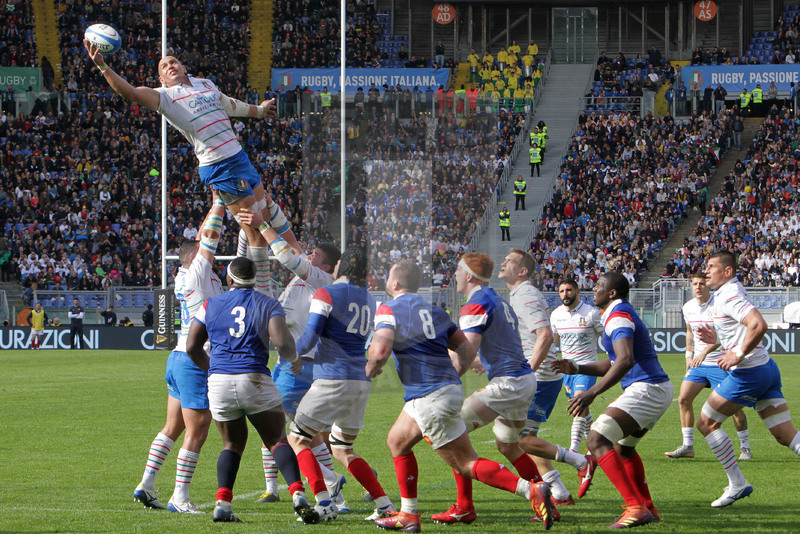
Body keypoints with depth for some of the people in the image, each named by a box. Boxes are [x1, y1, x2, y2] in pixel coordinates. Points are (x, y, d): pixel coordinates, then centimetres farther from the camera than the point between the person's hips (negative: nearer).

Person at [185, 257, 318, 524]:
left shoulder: (210, 305, 11)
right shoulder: (268, 304, 5)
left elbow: (192, 347, 10)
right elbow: (281, 342, -10)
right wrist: (293, 358, 12)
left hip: (219, 382, 2)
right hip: (255, 381, -2)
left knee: (233, 444, 17)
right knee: (278, 440, 7)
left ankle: (222, 502, -1)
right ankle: (298, 495, -14)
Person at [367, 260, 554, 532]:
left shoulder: (388, 310, -5)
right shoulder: (434, 311, 16)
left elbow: (380, 350, -20)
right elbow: (467, 349, 14)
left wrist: (370, 369, 2)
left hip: (430, 397, -9)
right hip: (450, 386, 9)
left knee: (466, 464, -6)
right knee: (397, 441, 24)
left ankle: (531, 490, -18)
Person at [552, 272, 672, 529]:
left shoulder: (618, 316, -13)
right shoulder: (622, 313, 21)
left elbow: (625, 360, -29)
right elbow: (612, 364, 28)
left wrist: (592, 392, -33)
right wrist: (577, 369, 16)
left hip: (646, 389, -11)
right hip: (660, 389, 11)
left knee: (597, 440, -17)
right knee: (623, 447, 29)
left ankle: (636, 507, -26)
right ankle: (647, 508, 31)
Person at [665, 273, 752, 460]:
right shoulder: (688, 308, 6)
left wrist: (705, 352, -34)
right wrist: (689, 355, 11)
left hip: (719, 363, -6)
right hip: (697, 363, 6)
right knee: (683, 399, -5)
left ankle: (745, 447, 7)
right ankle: (687, 446, 2)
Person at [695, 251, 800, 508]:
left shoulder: (729, 296, -15)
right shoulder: (727, 294, 18)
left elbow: (758, 325, -30)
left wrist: (738, 356, -23)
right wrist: (717, 339, 13)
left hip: (749, 372, -10)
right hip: (767, 368, 10)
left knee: (706, 422, 4)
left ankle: (737, 484, 6)